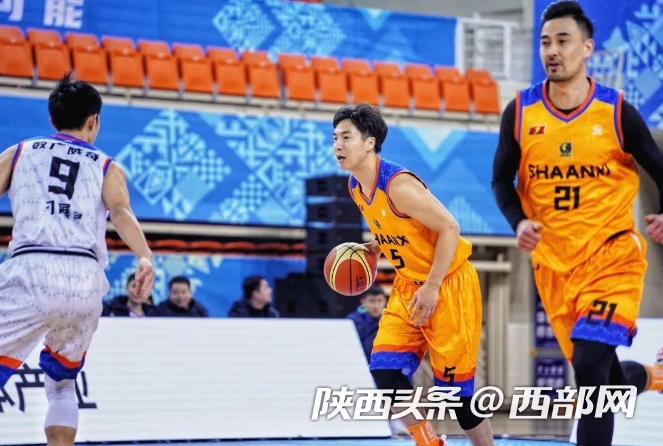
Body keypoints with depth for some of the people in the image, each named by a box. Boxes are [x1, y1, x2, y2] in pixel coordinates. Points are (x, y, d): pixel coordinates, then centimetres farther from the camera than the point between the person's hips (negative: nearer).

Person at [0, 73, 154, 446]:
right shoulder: (108, 167, 18)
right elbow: (120, 211, -1)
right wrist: (145, 258, -15)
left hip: (30, 271, -2)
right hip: (85, 279, 2)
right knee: (62, 379, 24)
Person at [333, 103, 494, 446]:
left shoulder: (399, 185, -24)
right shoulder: (356, 186, 2)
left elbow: (449, 228, -22)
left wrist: (431, 288, -22)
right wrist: (375, 248, 2)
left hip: (449, 285, -8)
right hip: (408, 285, 8)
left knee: (454, 386, -2)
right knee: (385, 371, -5)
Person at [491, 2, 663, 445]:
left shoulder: (617, 112, -7)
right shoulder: (520, 113, -2)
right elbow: (502, 180, 9)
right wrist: (518, 222, -10)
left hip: (612, 256, -3)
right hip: (553, 264, 4)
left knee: (590, 367, -21)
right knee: (607, 377, 12)